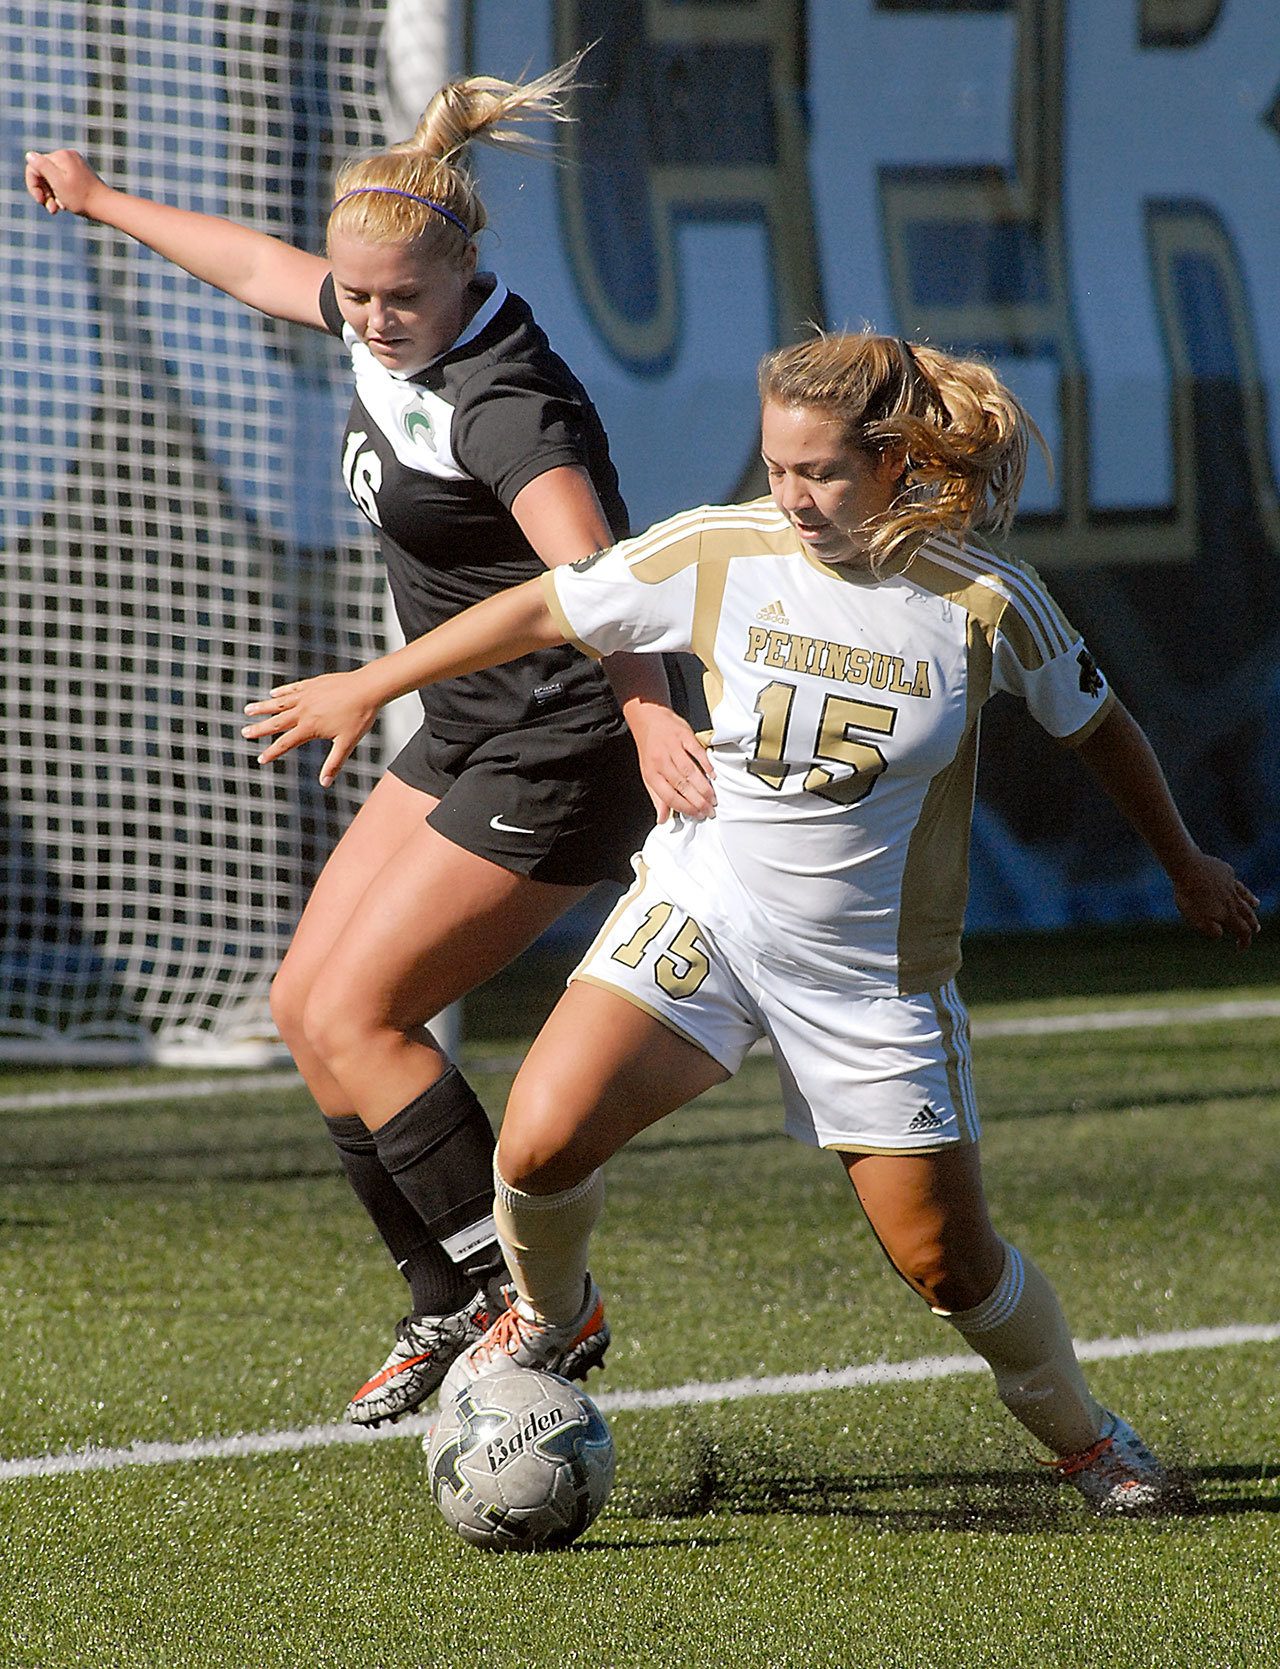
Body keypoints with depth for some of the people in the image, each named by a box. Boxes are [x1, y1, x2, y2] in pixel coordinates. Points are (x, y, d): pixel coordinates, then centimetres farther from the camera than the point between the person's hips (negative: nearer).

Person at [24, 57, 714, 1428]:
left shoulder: (505, 408, -26)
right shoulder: (385, 325, 1)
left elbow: (588, 574, -43)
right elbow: (261, 269, 22)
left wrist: (648, 709, -60)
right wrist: (104, 204, 36)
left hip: (557, 760, -10)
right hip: (464, 742, 10)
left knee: (353, 1018, -12)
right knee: (305, 1004, 7)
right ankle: (450, 1308, 15)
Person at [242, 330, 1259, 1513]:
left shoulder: (984, 602, -14)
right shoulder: (721, 552, -11)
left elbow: (1097, 724, 5)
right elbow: (546, 611, 3)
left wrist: (1186, 865, 18)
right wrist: (370, 687, 10)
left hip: (876, 967, -1)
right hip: (702, 910, 1)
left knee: (946, 1260, -1)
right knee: (541, 1142, -19)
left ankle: (1085, 1437, 29)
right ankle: (552, 1318, 14)